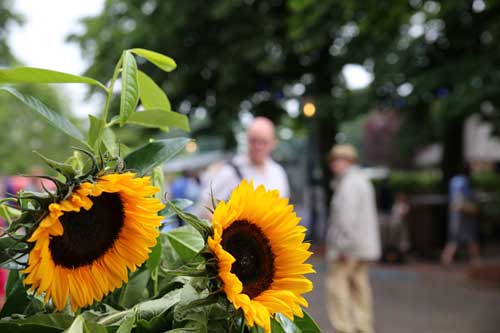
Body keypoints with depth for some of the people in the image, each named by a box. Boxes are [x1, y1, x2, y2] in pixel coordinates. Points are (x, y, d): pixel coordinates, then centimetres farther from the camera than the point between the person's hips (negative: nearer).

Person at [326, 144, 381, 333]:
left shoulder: (349, 184, -14)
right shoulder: (362, 180, 18)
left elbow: (347, 217, -22)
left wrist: (343, 246, -22)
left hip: (349, 246, -10)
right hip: (363, 247, 10)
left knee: (337, 284, -7)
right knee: (359, 285, 12)